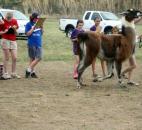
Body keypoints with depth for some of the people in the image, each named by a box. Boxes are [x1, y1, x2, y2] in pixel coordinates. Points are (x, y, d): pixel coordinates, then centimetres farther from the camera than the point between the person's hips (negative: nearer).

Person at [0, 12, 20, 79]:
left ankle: (13, 73, 9)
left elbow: (15, 33, 11)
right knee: (6, 58, -4)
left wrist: (14, 29, -8)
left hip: (13, 41, 4)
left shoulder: (14, 21, 6)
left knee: (14, 58, 1)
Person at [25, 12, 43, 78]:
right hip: (31, 44, -5)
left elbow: (41, 33, 16)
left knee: (39, 58, 1)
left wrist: (41, 28, -2)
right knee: (32, 58, -1)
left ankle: (29, 70, 9)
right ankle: (32, 71, 7)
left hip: (39, 44, 5)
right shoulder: (28, 24, -3)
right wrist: (33, 28, -15)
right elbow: (27, 34, -9)